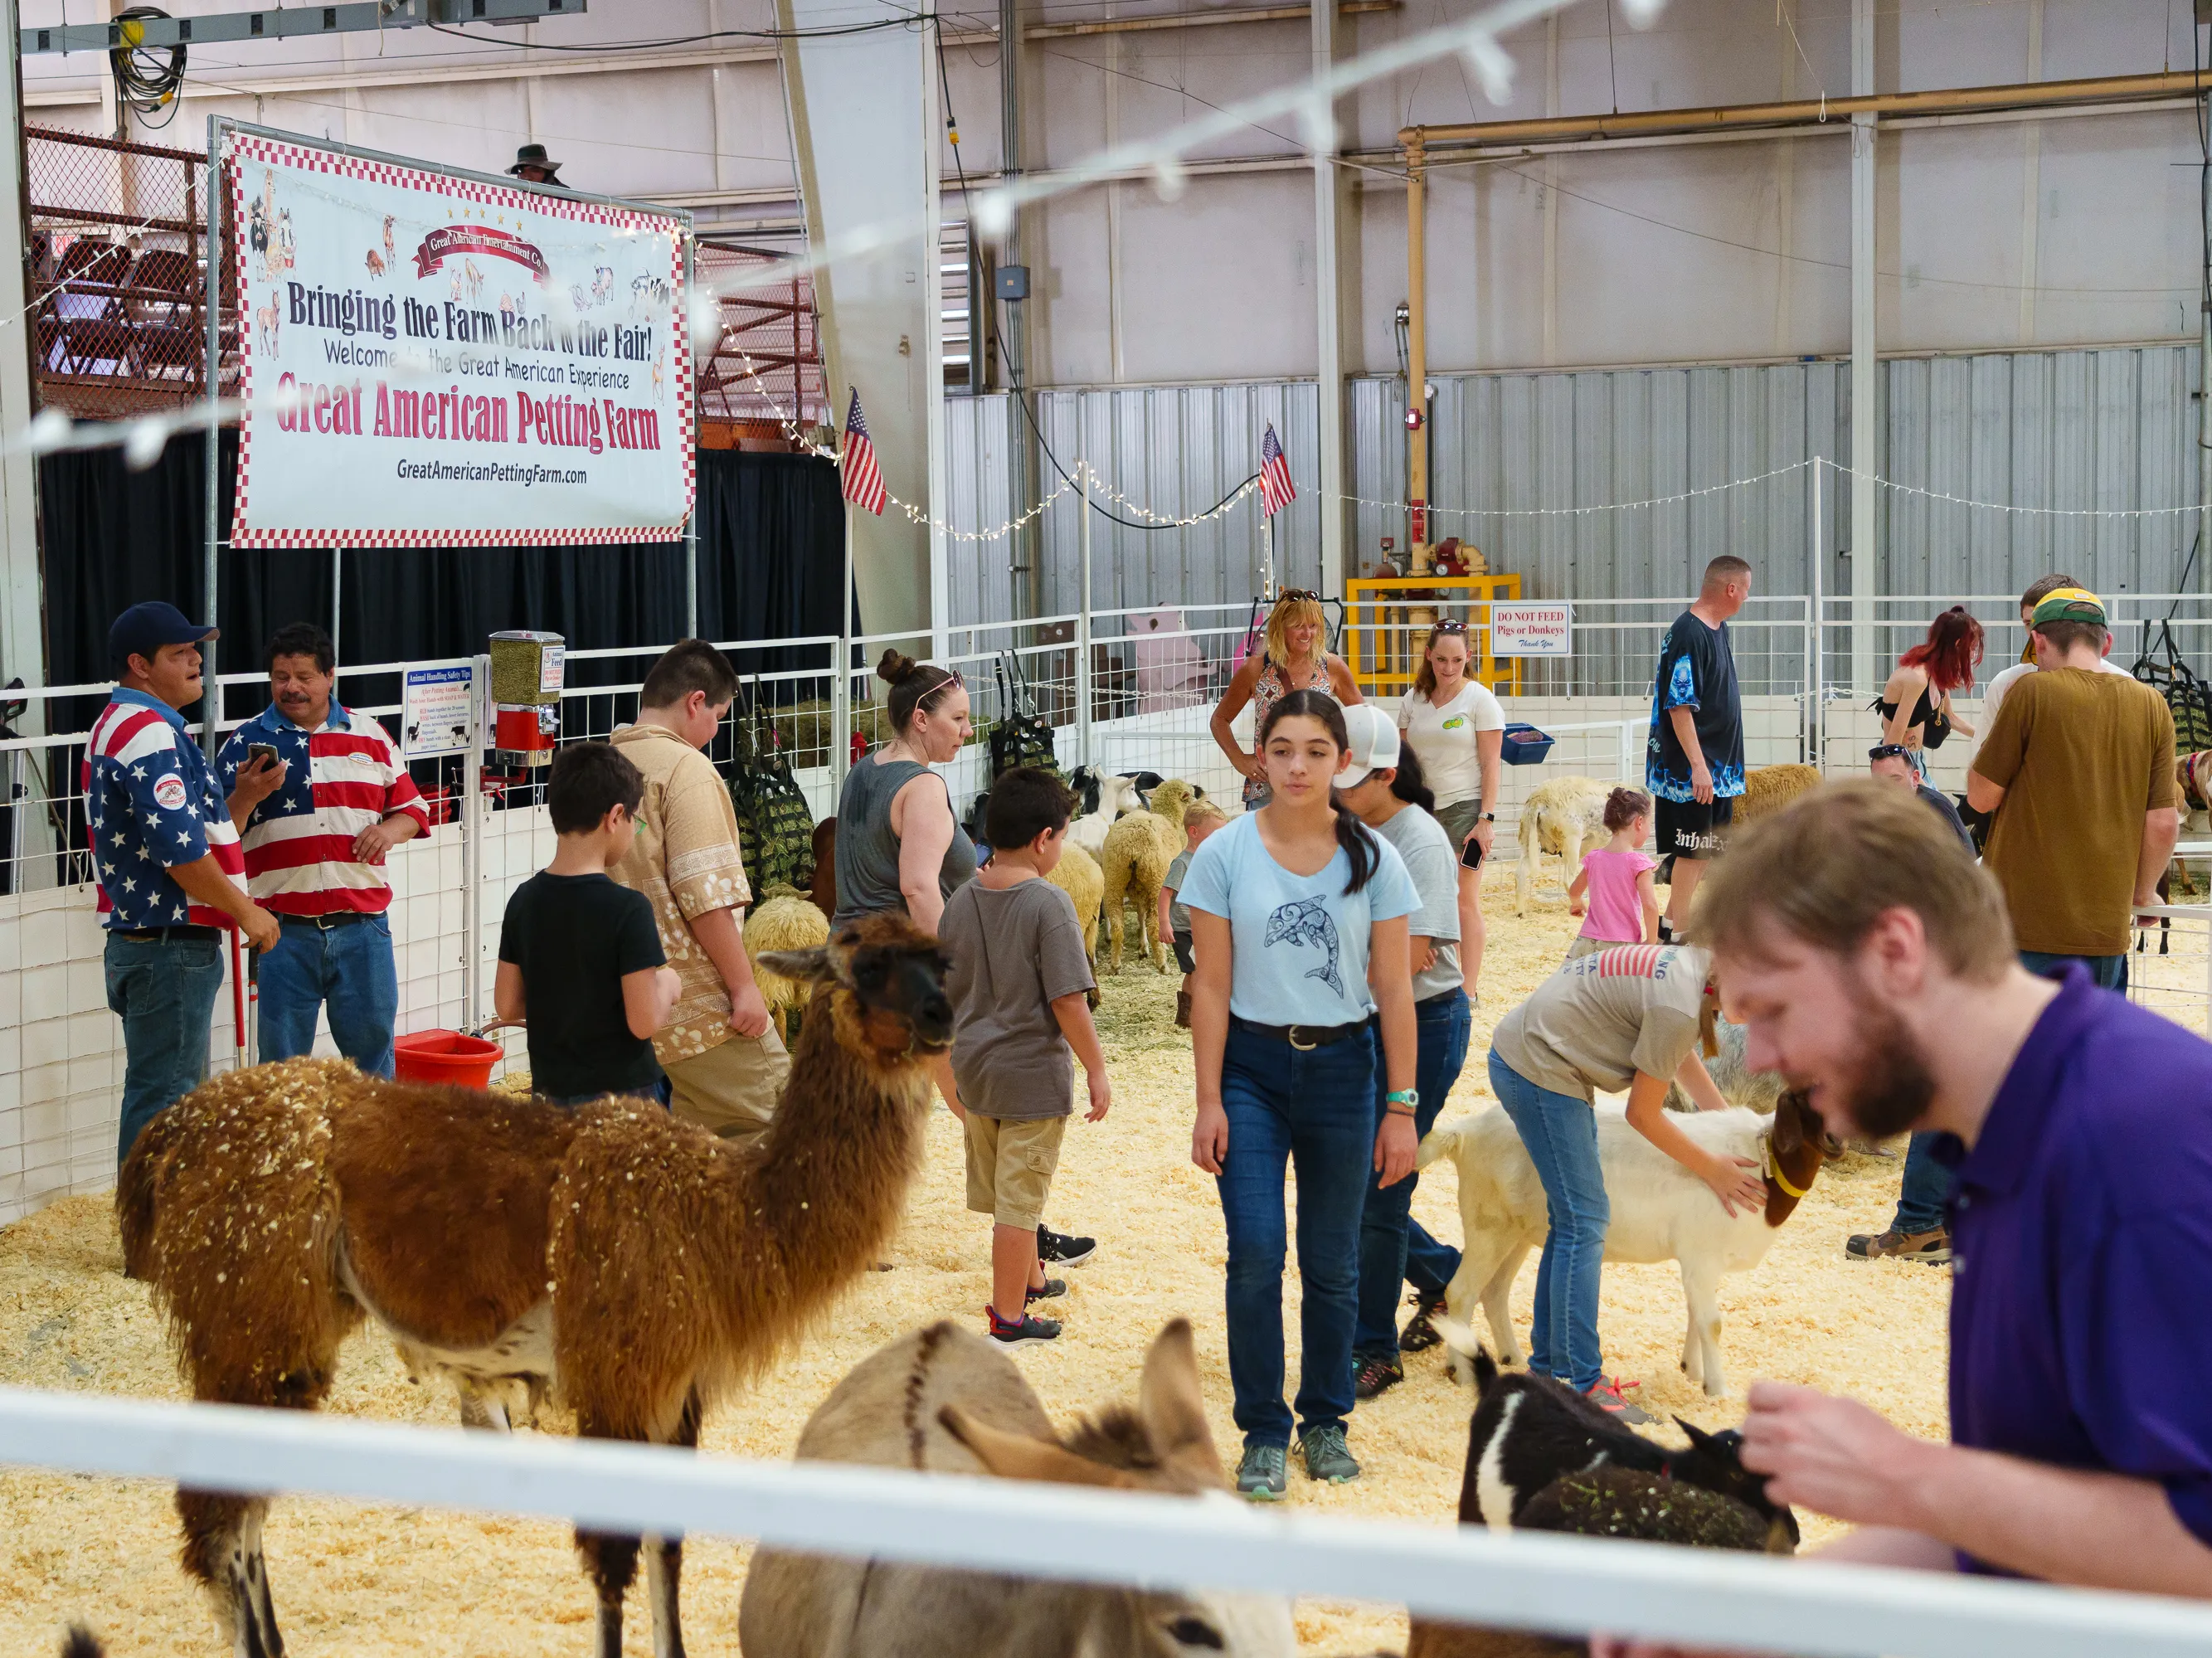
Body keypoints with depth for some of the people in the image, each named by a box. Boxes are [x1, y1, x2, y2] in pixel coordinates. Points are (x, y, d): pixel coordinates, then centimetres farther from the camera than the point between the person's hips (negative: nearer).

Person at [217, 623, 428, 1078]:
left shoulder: (370, 737, 10)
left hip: (363, 925, 1)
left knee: (372, 1044, 8)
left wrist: (390, 830, -5)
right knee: (283, 1059, 5)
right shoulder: (247, 743, 4)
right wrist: (246, 796, -19)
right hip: (285, 932, -1)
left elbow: (411, 807, 16)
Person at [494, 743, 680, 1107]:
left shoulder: (524, 900, 0)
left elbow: (508, 1006, 6)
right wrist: (667, 985, 0)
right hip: (622, 1092, -6)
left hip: (550, 1090, 6)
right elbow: (643, 1022, -18)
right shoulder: (628, 909, -18)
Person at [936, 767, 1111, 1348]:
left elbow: (943, 996, 8)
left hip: (974, 1068, 7)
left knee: (1003, 1189, 22)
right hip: (1033, 1073, -7)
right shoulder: (1048, 903, -18)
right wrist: (1097, 1071, -9)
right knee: (1019, 1198, 2)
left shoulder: (961, 902, 1)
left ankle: (1029, 1279, 41)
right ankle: (1008, 1318, 9)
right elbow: (1068, 1002, -20)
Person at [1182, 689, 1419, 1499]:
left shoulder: (1372, 858, -1)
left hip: (1342, 1068, 1)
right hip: (1252, 1065, -1)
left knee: (1332, 1264, 8)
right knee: (1256, 1253, -11)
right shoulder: (1224, 854, -4)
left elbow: (1394, 991, 1)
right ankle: (1262, 1433, 3)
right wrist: (1209, 1102, -5)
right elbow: (1212, 988, -2)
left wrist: (1402, 1107, -2)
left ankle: (1325, 1420, 25)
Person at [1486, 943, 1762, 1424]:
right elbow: (1643, 1115, -14)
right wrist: (1712, 1169, -3)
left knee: (1572, 1220, 14)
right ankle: (1582, 1386, -7)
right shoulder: (1679, 1009, -24)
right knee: (1584, 1224, -9)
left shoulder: (1695, 963, 5)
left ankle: (1546, 1364, 21)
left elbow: (1682, 1057, 22)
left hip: (1521, 1053, 11)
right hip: (1537, 1070, -11)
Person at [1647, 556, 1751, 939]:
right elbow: (1679, 707, -21)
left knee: (1707, 848, 13)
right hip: (1692, 768, -10)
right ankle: (1679, 935, 1)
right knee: (1691, 849, -5)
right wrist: (1698, 765, -24)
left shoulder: (1718, 629, 13)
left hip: (1718, 766, 10)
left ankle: (1671, 921, 22)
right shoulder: (1688, 634, -18)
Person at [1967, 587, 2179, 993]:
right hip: (2106, 924, 3)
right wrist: (2143, 893, 19)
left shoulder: (2031, 692, -7)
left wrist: (1996, 728, 12)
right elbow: (2163, 821, 4)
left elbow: (1982, 797, -2)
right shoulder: (2150, 705, 4)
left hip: (2025, 919, -3)